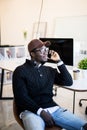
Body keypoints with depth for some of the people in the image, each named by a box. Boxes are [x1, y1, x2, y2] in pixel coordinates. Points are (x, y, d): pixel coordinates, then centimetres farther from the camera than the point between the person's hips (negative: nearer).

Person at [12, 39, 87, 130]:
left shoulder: (49, 70, 17)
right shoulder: (20, 71, 0)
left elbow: (68, 82, 11)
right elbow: (21, 97, -8)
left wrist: (59, 61, 8)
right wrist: (41, 112, -17)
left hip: (53, 108, 5)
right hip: (31, 111, -4)